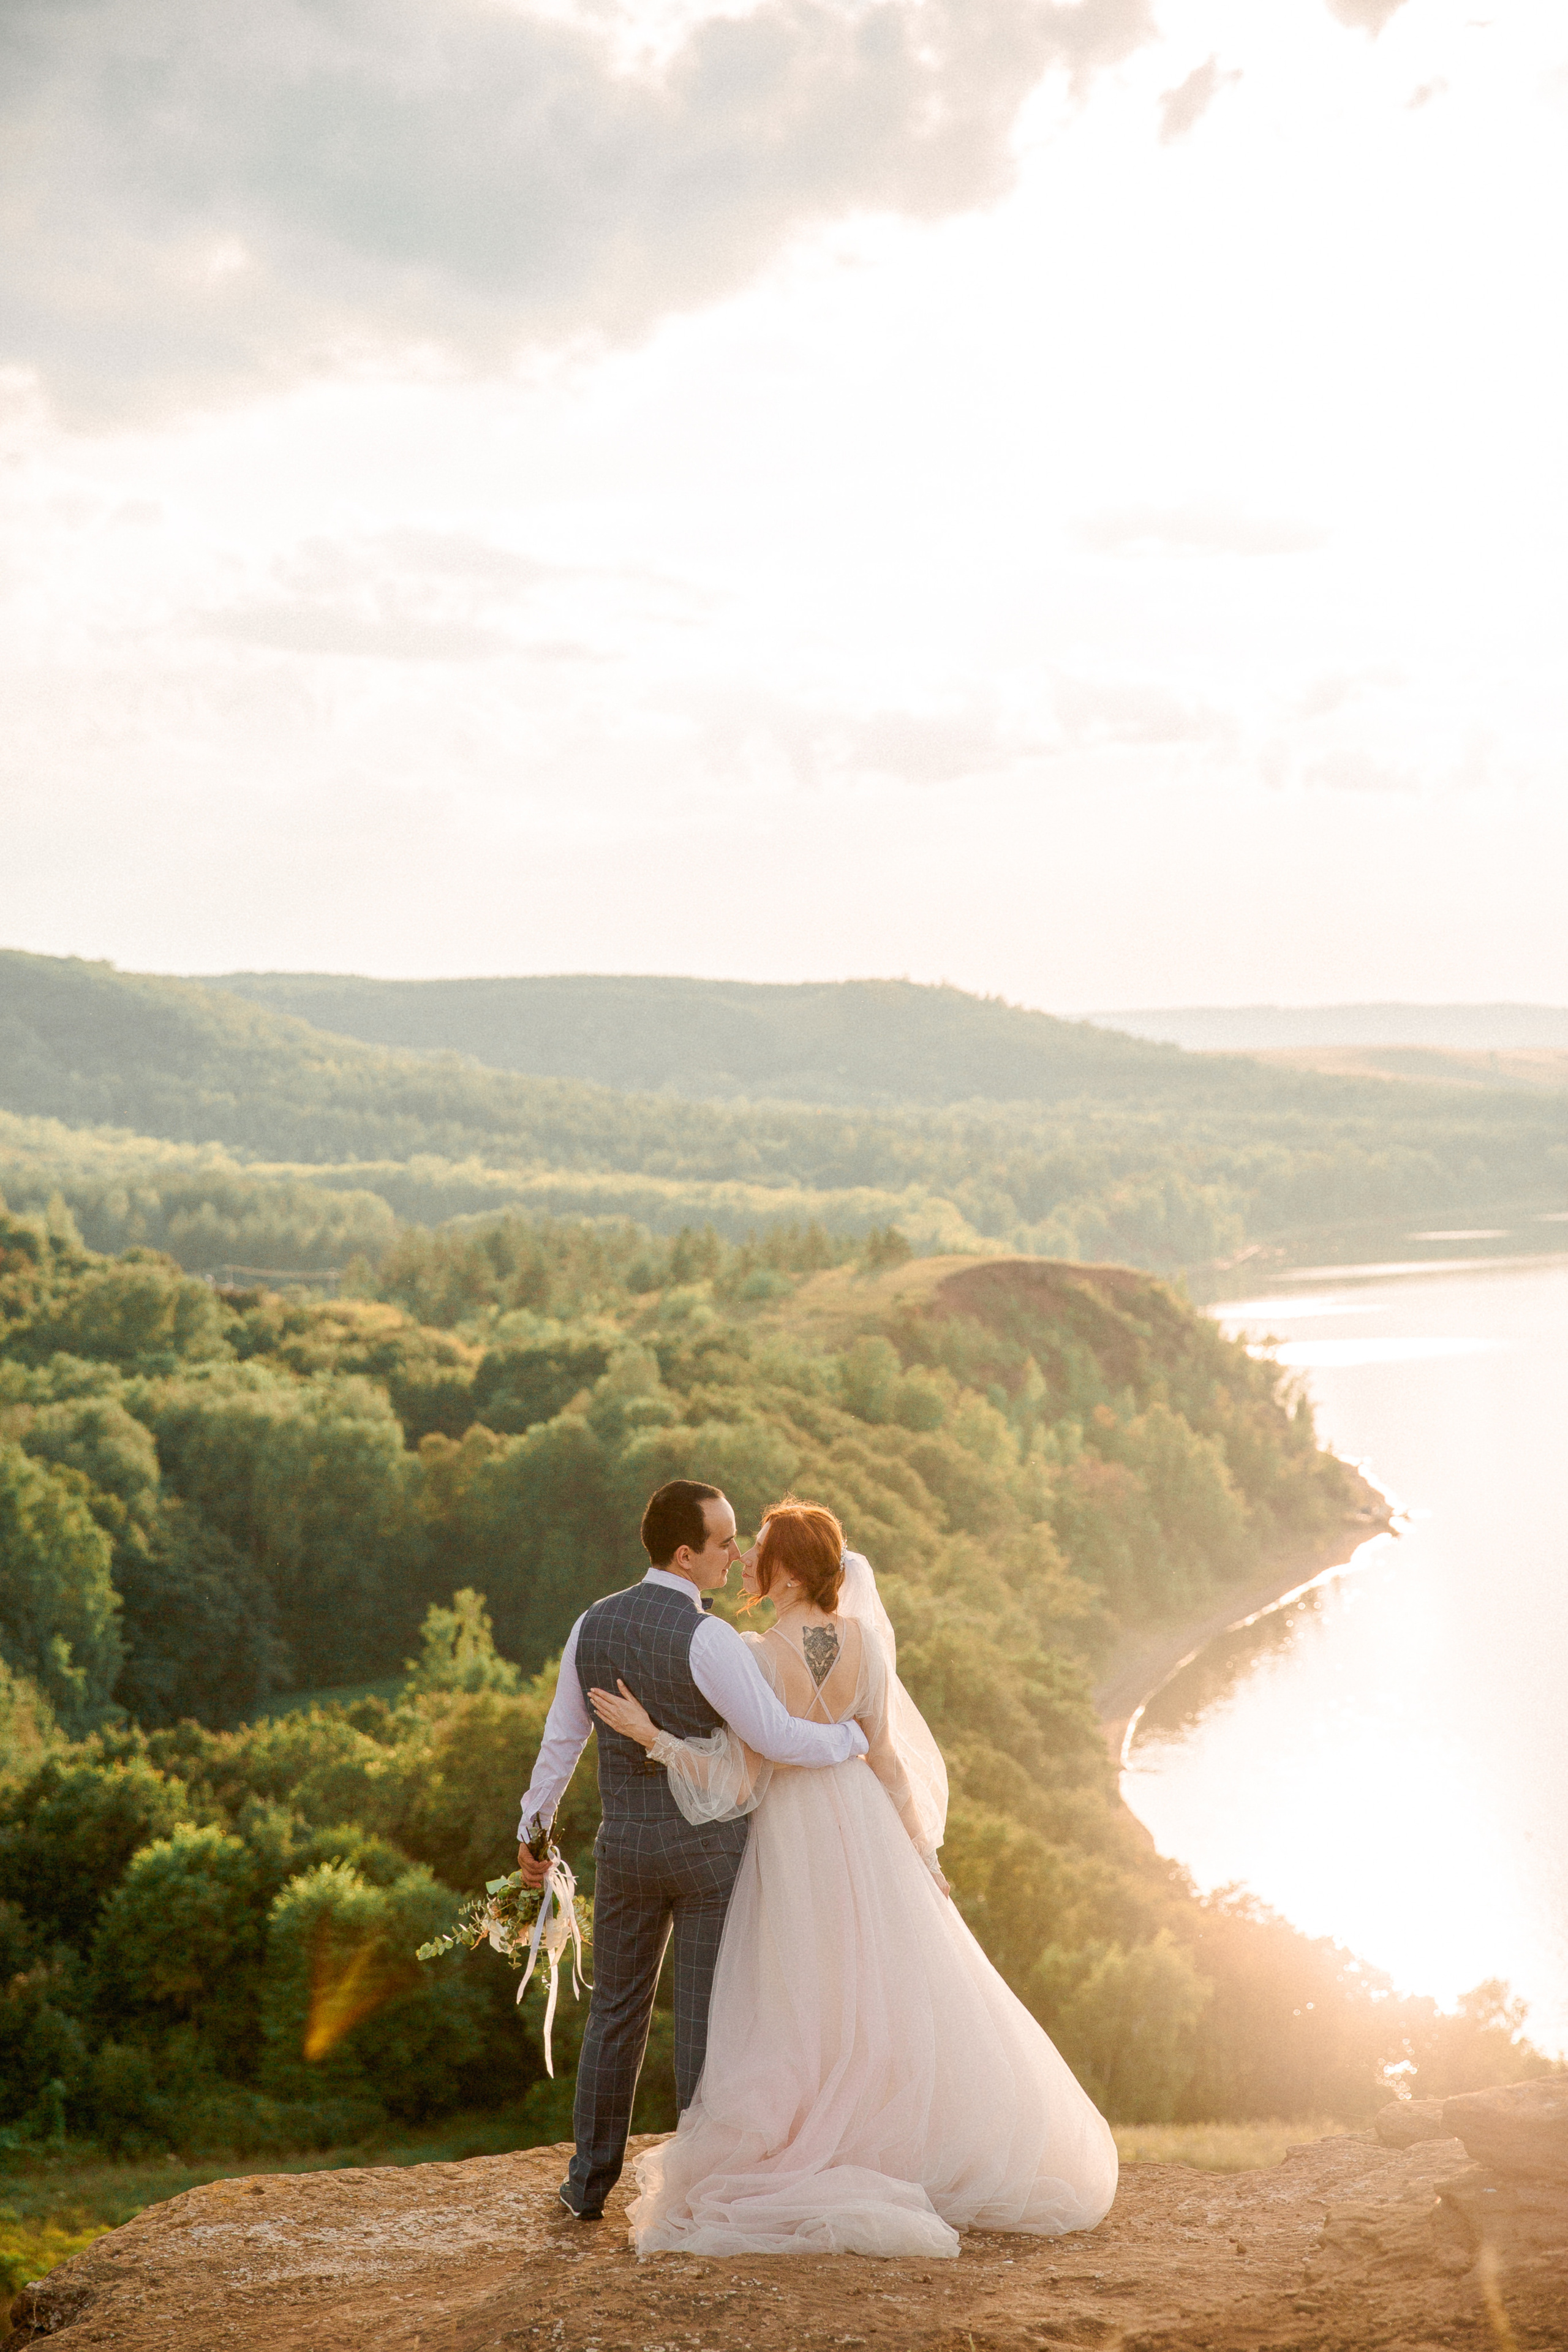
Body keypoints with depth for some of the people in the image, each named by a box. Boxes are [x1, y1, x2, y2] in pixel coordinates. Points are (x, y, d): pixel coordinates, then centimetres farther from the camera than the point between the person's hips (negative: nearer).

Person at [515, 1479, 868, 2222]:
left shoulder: (592, 1625, 0)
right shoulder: (708, 1640, -19)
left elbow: (561, 1737, 10)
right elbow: (775, 1738, -20)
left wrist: (533, 1826, 22)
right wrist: (855, 1735, -3)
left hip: (626, 1844, 5)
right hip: (709, 1847, -5)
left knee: (617, 2011, 16)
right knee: (707, 2017, 4)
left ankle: (590, 2182, 21)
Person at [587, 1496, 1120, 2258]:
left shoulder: (757, 1659, -21)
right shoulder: (863, 1639, -7)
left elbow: (739, 1784, -19)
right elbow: (885, 1756, 2)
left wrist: (651, 1735, -21)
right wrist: (920, 1845, 13)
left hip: (792, 1840, -4)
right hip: (864, 1826, 4)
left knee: (802, 2015, 6)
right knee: (893, 2001, 15)